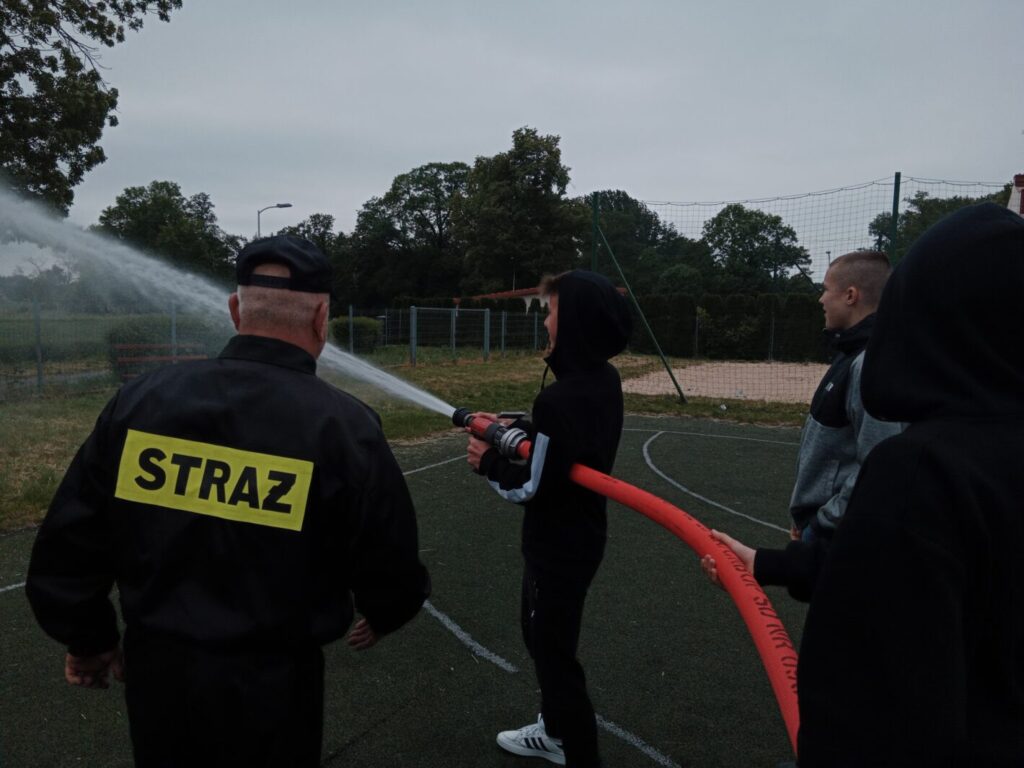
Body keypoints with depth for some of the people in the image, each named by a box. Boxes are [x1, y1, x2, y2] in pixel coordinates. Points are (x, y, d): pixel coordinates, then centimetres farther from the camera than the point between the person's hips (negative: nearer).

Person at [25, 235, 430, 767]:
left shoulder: (140, 398, -7)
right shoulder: (343, 425, -18)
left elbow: (67, 542, -1)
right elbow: (391, 565, -11)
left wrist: (88, 638, 16)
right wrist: (384, 616, 12)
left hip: (154, 667, 4)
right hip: (271, 681, -3)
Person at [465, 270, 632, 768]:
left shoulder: (560, 397, -29)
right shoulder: (604, 382, 0)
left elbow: (530, 488, -26)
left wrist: (487, 462, -9)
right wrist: (512, 427, 6)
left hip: (558, 546, -10)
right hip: (581, 535, 10)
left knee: (554, 649, 8)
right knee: (540, 632, 27)